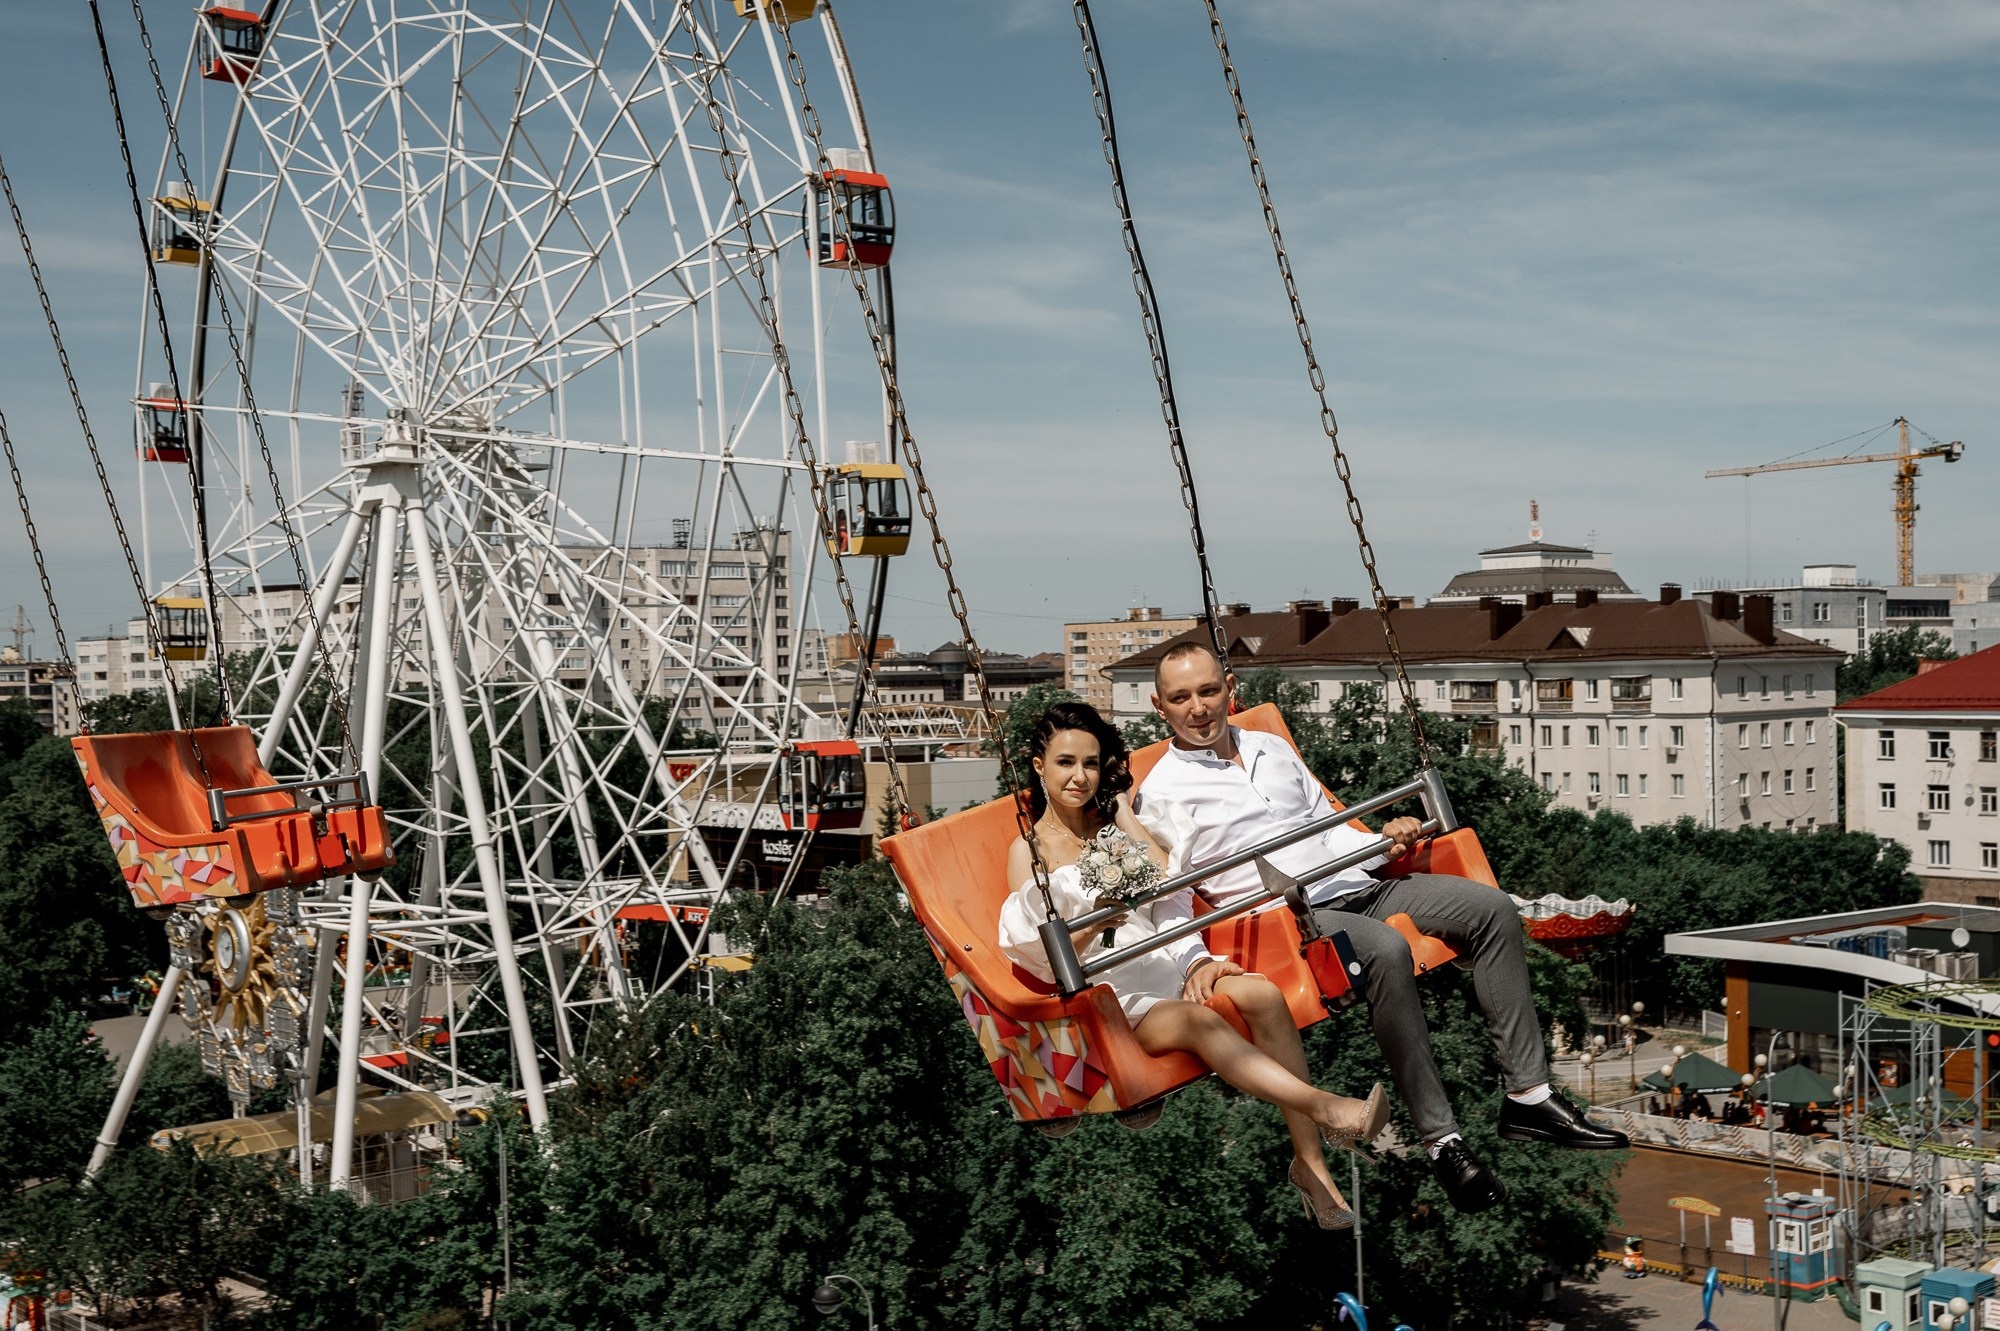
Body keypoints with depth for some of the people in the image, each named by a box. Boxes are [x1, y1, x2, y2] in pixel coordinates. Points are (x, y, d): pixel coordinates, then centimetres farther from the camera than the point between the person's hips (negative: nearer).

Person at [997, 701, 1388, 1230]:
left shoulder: (1111, 824, 18)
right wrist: (1092, 922, -20)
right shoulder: (1029, 852, 5)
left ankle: (1309, 1161, -29)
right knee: (1200, 1020, -35)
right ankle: (1326, 1109, -44)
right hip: (1105, 988, -4)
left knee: (1263, 995, -25)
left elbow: (1170, 894, 9)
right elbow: (1041, 957, -7)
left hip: (1162, 959, 5)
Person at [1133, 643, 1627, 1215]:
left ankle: (1528, 1094, -8)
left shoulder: (1271, 749, 21)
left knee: (1492, 908, -9)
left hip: (1357, 884, 7)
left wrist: (1383, 846, 4)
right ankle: (1440, 1139, -31)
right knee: (1386, 951, -37)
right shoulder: (1162, 792, 2)